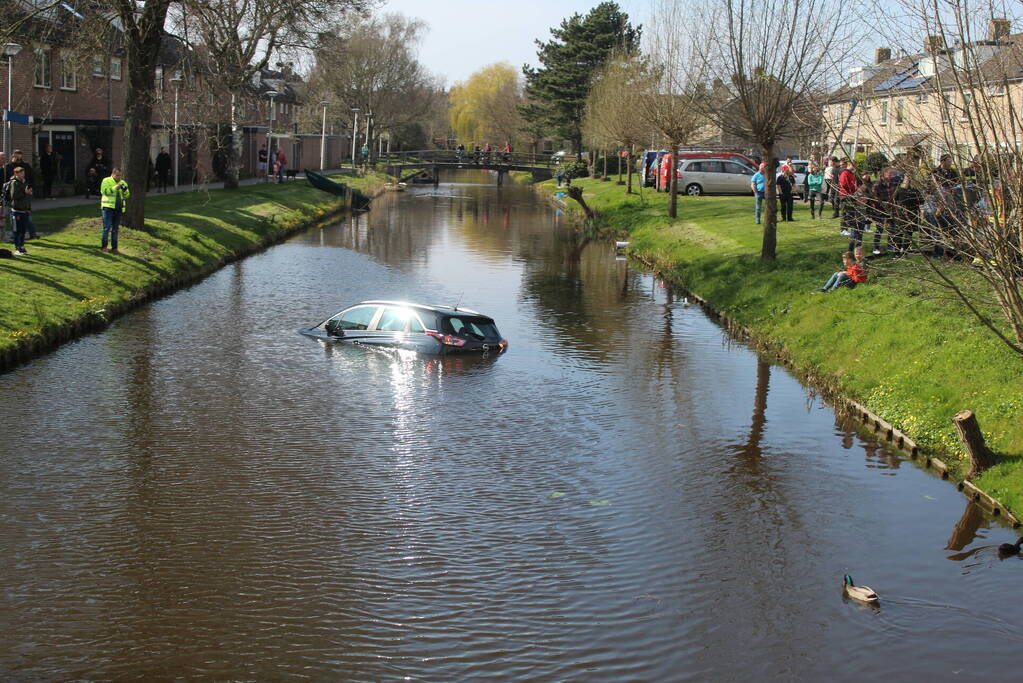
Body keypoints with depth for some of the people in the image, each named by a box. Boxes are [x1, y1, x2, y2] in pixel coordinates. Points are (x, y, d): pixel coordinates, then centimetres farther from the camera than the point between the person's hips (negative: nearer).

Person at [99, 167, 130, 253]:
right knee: (107, 227, -9)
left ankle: (114, 248, 10)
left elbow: (127, 195, 10)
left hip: (118, 209, 5)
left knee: (115, 229, 7)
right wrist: (115, 188, -21)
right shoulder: (106, 181, 0)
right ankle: (103, 246, -3)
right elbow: (104, 191, -14)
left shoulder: (122, 183, 14)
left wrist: (125, 190, -11)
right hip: (108, 208, -5)